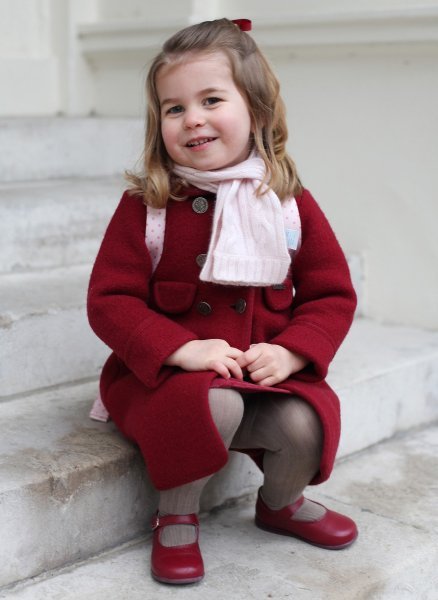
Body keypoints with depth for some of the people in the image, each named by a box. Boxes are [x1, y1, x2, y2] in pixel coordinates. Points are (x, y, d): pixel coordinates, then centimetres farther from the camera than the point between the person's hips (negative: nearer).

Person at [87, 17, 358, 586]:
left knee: (306, 423, -24)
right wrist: (182, 349, -24)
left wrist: (290, 352, -14)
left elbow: (332, 294, 4)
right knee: (214, 404, -34)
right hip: (164, 374, -2)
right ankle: (176, 516, -4)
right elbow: (110, 299, -9)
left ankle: (281, 501, 14)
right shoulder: (145, 206, -6)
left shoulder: (289, 202, 1)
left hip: (266, 371, 3)